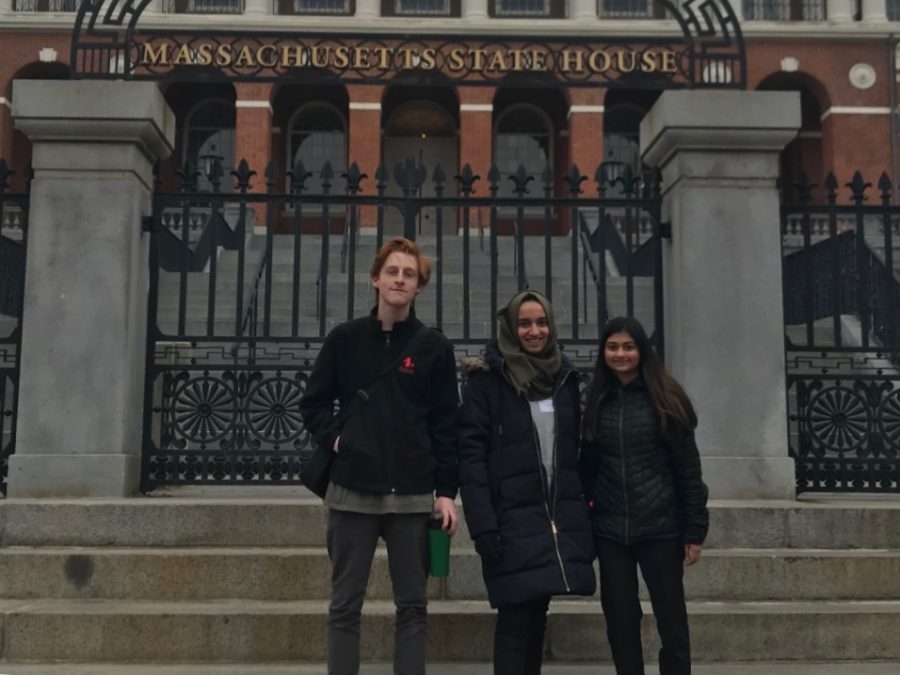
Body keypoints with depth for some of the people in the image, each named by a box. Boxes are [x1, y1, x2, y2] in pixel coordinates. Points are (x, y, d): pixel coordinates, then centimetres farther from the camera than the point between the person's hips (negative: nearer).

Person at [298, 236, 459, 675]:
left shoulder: (434, 347, 3)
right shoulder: (344, 339, 5)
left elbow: (445, 424, 2)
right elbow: (313, 403, 11)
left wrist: (446, 491, -3)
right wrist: (332, 438, -7)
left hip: (413, 495, 0)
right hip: (352, 492, 1)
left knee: (412, 605, 7)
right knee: (345, 606, 6)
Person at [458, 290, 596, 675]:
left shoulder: (564, 375, 11)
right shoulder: (488, 377, -5)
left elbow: (573, 446, 16)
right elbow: (471, 453, -11)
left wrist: (582, 505, 10)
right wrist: (482, 524, -17)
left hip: (560, 516, 5)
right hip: (512, 517, -5)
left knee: (537, 613, 12)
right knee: (515, 618, -2)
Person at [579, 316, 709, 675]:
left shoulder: (664, 397, -4)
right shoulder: (597, 401, 6)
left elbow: (687, 467, -4)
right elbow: (588, 466, 9)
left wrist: (695, 530, -6)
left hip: (660, 527, -3)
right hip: (609, 530, 3)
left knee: (671, 620, 5)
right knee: (620, 621, 10)